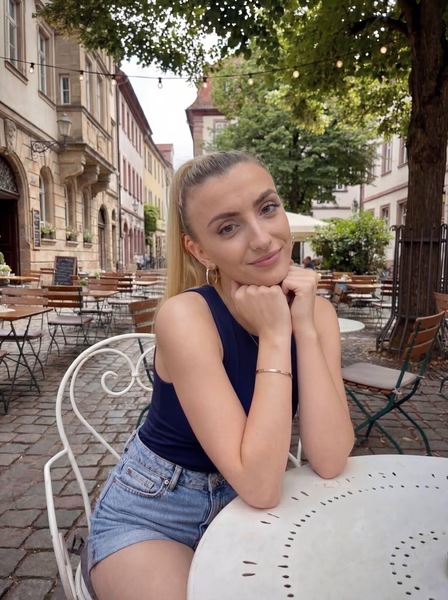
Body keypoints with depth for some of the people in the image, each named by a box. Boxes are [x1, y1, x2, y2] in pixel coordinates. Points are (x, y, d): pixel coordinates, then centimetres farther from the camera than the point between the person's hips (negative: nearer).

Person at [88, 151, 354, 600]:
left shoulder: (316, 311, -10)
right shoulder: (186, 315, -26)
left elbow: (329, 462, -18)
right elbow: (259, 486, -28)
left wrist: (305, 328, -24)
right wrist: (275, 337, -29)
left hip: (241, 509, 4)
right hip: (150, 516, -4)